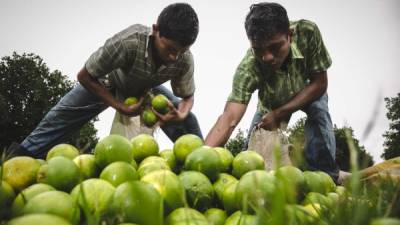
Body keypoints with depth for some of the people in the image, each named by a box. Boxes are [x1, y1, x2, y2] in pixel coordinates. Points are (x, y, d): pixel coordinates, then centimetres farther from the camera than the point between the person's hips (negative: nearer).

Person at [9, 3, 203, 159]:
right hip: (109, 81, -2)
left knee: (188, 121, -12)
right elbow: (84, 76, -29)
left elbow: (187, 97, -15)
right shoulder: (128, 42, -43)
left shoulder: (185, 60, -33)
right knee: (60, 116, -9)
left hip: (147, 88, 2)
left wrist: (180, 115, -40)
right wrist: (122, 108, -34)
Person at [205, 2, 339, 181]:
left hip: (310, 91, 0)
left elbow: (320, 83, -27)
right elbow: (229, 119, -53)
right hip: (272, 101, 0)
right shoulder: (248, 69, -43)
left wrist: (279, 114, -34)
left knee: (318, 112, -28)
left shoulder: (307, 32, -38)